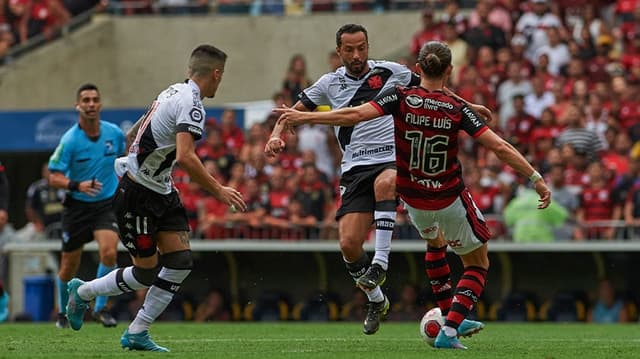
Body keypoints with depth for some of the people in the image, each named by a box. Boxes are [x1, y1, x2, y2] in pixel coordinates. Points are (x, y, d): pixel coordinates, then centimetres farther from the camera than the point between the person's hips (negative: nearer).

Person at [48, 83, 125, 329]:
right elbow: (54, 177, -16)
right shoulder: (69, 140, -15)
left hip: (107, 204, 1)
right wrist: (77, 185, -32)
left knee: (109, 252, -23)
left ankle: (100, 308, -8)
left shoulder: (115, 133, -4)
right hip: (77, 206, -1)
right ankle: (63, 313, 33)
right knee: (69, 265, 8)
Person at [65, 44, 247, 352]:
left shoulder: (173, 92, 9)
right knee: (145, 274, 0)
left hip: (160, 192, 9)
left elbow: (131, 134, 19)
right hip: (137, 196, -9)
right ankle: (83, 292, 23)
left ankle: (137, 334, 7)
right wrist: (218, 191, -25)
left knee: (180, 262, 1)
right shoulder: (191, 103, -20)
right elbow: (185, 156, -31)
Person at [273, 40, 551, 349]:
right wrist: (536, 179, -13)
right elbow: (500, 147, -19)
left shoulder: (400, 98, -14)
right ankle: (449, 332, -2)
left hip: (413, 199, 3)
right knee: (477, 264, 16)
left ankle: (452, 319, 36)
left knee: (434, 241, 36)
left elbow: (355, 115, -25)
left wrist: (303, 117, -19)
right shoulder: (457, 109, -15)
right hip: (450, 200, -3)